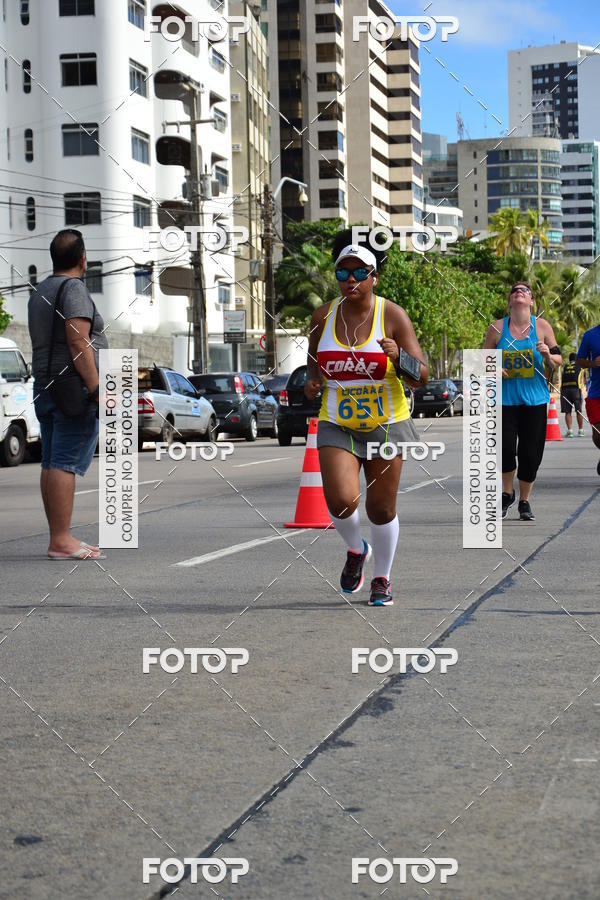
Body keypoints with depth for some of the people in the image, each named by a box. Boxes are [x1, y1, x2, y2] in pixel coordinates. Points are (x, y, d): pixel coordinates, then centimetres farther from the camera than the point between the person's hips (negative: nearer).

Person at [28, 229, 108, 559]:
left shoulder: (40, 291, 17)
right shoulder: (74, 289, -11)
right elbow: (78, 342, -20)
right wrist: (97, 389, -21)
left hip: (45, 385, 9)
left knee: (52, 463, 7)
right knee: (66, 464, -11)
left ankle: (59, 538, 10)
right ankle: (61, 541, -13)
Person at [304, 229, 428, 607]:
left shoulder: (393, 316, -7)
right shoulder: (323, 316, 2)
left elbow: (422, 376, -8)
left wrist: (398, 357, -27)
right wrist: (312, 381, -3)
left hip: (387, 423, -1)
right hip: (337, 424, 1)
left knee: (382, 509, 5)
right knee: (340, 500, -17)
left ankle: (382, 578, 28)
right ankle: (356, 549, 17)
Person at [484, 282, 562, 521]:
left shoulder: (542, 326, 0)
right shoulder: (497, 328, 0)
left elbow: (557, 362, 5)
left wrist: (548, 354, -17)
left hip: (535, 400, 0)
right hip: (506, 399, 0)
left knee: (530, 453, 1)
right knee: (505, 449, -9)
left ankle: (524, 502, 21)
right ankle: (507, 494, 19)